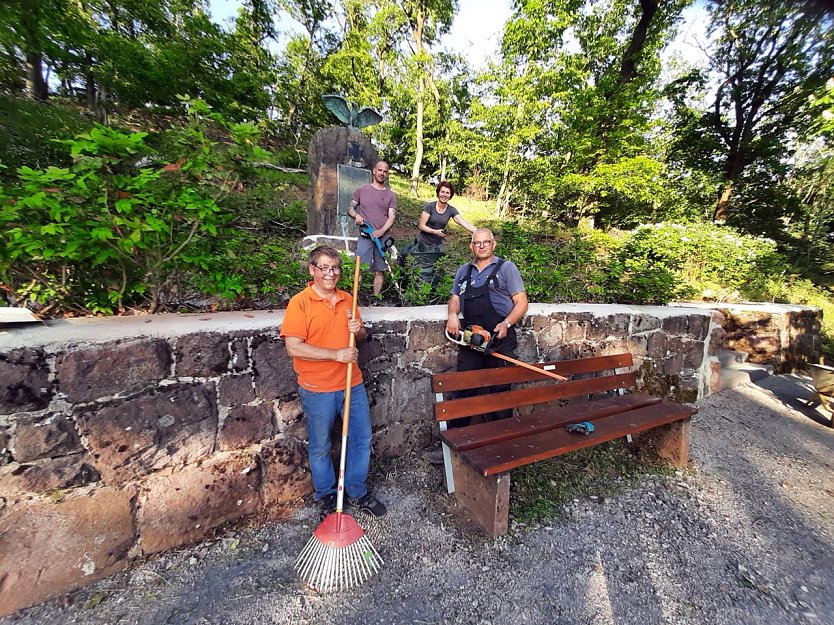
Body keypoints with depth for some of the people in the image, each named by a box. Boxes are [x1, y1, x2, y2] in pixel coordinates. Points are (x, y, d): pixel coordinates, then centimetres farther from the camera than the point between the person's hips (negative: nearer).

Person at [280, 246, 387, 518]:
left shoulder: (347, 299, 4)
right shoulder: (300, 303, -12)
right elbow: (294, 347, -20)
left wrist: (358, 330, -7)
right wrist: (336, 354, -23)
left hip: (353, 384, 5)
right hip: (318, 390, -4)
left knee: (362, 440, 15)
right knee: (321, 447, 15)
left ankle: (357, 492, 38)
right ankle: (326, 497, 40)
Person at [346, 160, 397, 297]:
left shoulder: (391, 195, 12)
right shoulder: (362, 190, 12)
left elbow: (391, 217, 2)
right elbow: (350, 208, 13)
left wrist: (382, 231, -15)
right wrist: (356, 215, -11)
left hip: (382, 237, 1)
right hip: (365, 236, -1)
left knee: (379, 271, 2)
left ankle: (375, 298, 9)